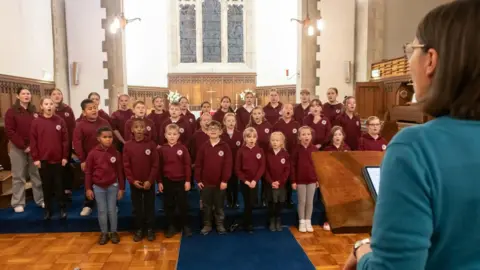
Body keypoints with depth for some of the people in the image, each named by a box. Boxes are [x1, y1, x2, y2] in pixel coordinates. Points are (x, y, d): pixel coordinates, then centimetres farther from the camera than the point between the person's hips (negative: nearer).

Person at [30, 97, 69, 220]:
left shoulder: (60, 121, 1)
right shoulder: (36, 122, -1)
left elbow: (65, 140, 1)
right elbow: (33, 141, -2)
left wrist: (65, 156, -2)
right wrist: (35, 158, -5)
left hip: (58, 159, 0)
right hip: (43, 160, 0)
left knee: (59, 185, 7)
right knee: (46, 185, 9)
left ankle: (62, 208, 17)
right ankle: (48, 209, 21)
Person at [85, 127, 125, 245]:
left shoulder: (116, 153, -6)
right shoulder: (93, 153, -8)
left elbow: (120, 171, -1)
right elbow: (88, 172, -2)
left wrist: (121, 188, 0)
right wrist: (88, 188, -2)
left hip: (112, 186, 0)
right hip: (98, 187, 0)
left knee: (112, 210, 8)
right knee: (102, 211, 9)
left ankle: (114, 232, 23)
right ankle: (104, 233, 23)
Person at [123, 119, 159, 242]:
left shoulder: (151, 144, -6)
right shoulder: (127, 145, -3)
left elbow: (155, 164, -7)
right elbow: (126, 165, -2)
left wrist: (150, 180, -13)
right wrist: (132, 180, -10)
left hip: (149, 182, -1)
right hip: (134, 183, 1)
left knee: (150, 207, 9)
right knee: (137, 207, 12)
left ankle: (150, 229, 22)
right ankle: (138, 230, 25)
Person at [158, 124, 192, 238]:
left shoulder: (182, 148, -3)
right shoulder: (161, 149, 0)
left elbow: (187, 165, -3)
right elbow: (159, 167, 3)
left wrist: (187, 180, -6)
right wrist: (159, 182, 0)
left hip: (181, 181, -1)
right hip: (167, 181, 1)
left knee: (183, 204, 7)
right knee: (169, 205, 10)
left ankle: (185, 226, 21)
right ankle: (171, 227, 23)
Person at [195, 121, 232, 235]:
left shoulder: (225, 147, -5)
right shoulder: (203, 147, 1)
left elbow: (228, 165, -8)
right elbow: (198, 164, 1)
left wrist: (225, 180, -12)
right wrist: (198, 179, -3)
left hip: (220, 182, -1)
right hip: (205, 182, 2)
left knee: (219, 205, 11)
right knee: (206, 205, 12)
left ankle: (220, 225, 24)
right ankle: (207, 225, 25)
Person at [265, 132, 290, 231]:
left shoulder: (285, 154, -2)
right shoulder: (268, 154, 0)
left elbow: (287, 170, -5)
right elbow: (266, 170, -2)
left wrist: (280, 182, -13)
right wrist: (271, 182, -13)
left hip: (282, 184, 0)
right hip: (270, 184, 0)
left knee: (280, 204, 8)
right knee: (271, 204, 8)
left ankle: (278, 222, 22)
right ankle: (272, 222, 20)